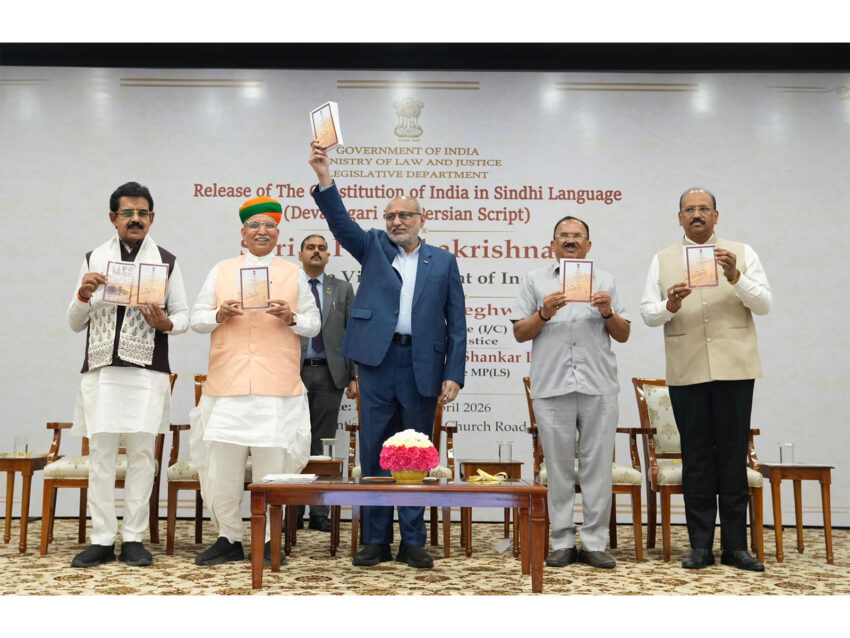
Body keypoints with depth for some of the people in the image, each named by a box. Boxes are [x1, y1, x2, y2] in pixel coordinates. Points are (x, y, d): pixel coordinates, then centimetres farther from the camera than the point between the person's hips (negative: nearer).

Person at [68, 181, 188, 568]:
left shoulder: (166, 261, 9)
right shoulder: (94, 259, 12)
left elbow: (183, 316, 9)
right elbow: (75, 324, 12)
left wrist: (165, 323, -13)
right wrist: (83, 295, -7)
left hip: (147, 372, -1)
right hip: (100, 371, 1)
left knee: (141, 453, 0)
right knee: (100, 454, 0)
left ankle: (133, 539, 8)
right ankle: (102, 540, 7)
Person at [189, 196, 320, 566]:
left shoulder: (294, 274, 12)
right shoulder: (221, 271, 14)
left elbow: (313, 325, 10)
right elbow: (196, 319, 11)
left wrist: (290, 318, -9)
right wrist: (220, 315, -8)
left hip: (277, 385, -1)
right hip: (228, 384, 1)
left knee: (272, 465, -1)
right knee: (222, 465, 1)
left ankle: (268, 541, 12)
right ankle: (229, 539, 16)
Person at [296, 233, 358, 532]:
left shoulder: (343, 289, 11)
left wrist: (355, 376, 0)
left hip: (329, 375, 1)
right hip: (294, 373, -1)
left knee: (323, 444, 4)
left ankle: (319, 513, 8)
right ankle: (294, 512, 11)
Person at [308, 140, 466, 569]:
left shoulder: (443, 261, 9)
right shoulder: (373, 248, 12)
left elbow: (456, 322, 5)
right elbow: (340, 220, -5)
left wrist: (454, 373, -4)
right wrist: (324, 179, -22)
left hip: (422, 366, -1)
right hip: (378, 361, 1)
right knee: (375, 454, 5)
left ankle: (412, 542, 15)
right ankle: (376, 541, 14)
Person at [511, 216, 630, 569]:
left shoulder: (605, 281, 16)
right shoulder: (535, 280, 12)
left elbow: (623, 335, 13)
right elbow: (519, 333, 6)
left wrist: (608, 312, -5)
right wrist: (544, 313, -10)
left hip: (599, 387, 1)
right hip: (551, 387, -1)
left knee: (597, 466, 1)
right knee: (558, 467, 4)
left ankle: (595, 543, 8)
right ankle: (562, 543, 12)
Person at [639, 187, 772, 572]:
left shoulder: (741, 253, 10)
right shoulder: (663, 260, 12)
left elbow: (765, 304, 2)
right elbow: (647, 313, 6)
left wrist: (735, 277, -14)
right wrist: (670, 305, -14)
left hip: (734, 368, 0)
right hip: (686, 372, 1)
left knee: (733, 457, 2)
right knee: (696, 458, 4)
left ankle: (735, 546, 9)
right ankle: (700, 546, 10)